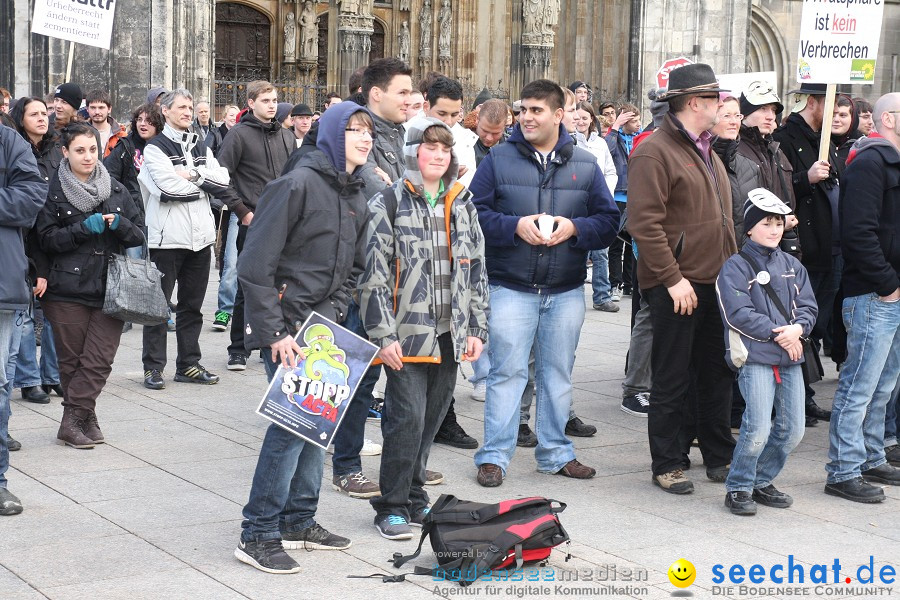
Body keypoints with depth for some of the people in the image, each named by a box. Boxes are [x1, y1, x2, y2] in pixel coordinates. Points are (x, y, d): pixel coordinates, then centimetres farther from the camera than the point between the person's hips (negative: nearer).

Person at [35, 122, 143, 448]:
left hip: (110, 288, 2)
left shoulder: (116, 190, 12)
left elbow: (139, 236, 12)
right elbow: (46, 239, -6)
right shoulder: (54, 191, 2)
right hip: (68, 290, -2)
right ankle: (86, 418, 14)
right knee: (72, 359, 2)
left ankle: (72, 420, 1)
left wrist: (120, 224, -8)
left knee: (99, 360, -7)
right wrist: (84, 228, -16)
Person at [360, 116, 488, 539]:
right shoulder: (389, 203, -3)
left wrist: (477, 328, 9)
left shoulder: (462, 205, 13)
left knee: (431, 420, 10)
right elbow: (374, 274, -7)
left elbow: (477, 271, 15)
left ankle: (414, 499, 24)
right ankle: (392, 507, 4)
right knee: (407, 418, -9)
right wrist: (383, 335, -12)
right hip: (408, 334, -5)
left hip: (450, 335, 5)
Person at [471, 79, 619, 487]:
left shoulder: (585, 164, 7)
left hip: (566, 290, 3)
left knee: (558, 373, 12)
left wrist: (574, 228, -13)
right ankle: (494, 456, 8)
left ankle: (556, 453, 23)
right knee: (507, 372, -1)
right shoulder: (498, 159, 1)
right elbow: (475, 213, -3)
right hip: (511, 288, -2)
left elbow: (609, 220, 5)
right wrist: (515, 226, -17)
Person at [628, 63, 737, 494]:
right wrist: (673, 279, -22)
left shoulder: (705, 151, 17)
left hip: (715, 281, 9)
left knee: (717, 374, 15)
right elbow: (645, 224, -20)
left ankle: (720, 457, 27)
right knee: (672, 380, 2)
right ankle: (667, 465, 13)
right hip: (676, 287, -9)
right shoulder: (654, 152, -13)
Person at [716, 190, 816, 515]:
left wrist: (798, 328, -10)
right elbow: (738, 314, -12)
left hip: (790, 356, 6)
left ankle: (762, 482, 24)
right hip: (754, 357, -6)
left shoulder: (792, 266, 16)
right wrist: (777, 333, -13)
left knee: (792, 429, 6)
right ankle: (738, 488, 4)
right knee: (758, 428, -14)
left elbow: (808, 305, 11)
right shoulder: (735, 267, -3)